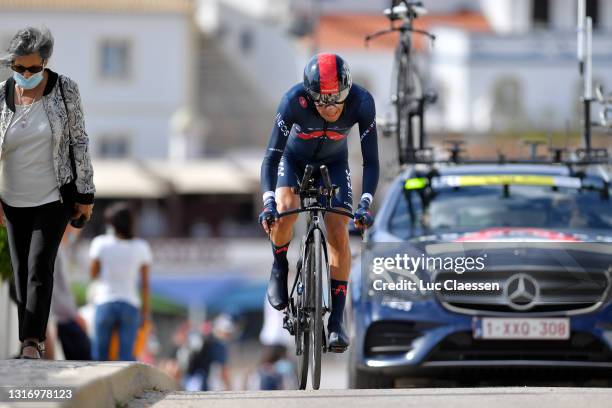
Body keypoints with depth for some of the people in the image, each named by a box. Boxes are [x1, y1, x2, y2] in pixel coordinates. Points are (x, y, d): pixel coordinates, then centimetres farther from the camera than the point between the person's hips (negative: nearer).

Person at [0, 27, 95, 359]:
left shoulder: (64, 89, -10)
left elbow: (78, 141, -5)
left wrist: (85, 195, -4)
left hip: (55, 197, -3)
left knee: (39, 266, -15)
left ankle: (32, 342, -16)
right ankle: (33, 342, 12)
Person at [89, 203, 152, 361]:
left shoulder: (101, 243, -5)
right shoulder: (141, 247, -1)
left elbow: (93, 274, 5)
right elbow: (145, 283, 0)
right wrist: (145, 310, 8)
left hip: (105, 303, -1)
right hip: (130, 305, 1)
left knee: (99, 354, 6)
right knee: (126, 356, -2)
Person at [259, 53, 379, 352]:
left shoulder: (361, 103, -32)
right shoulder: (294, 101, -36)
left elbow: (370, 161, -27)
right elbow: (272, 156, -33)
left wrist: (365, 204, -41)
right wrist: (268, 201, -47)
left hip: (333, 164, 1)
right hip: (294, 159, -1)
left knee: (338, 234, -13)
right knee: (285, 208, -29)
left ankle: (336, 320, -6)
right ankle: (279, 268, 1)